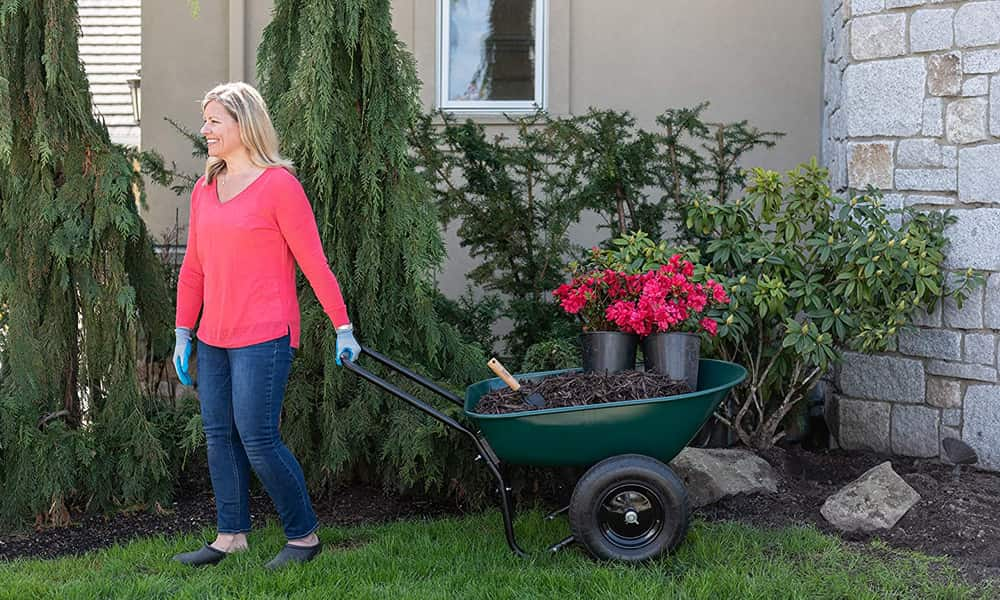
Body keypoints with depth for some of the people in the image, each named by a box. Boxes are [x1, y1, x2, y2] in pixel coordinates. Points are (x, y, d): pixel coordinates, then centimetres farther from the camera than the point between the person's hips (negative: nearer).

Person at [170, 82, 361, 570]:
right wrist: (183, 333, 15)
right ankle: (231, 535, 22)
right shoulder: (204, 190, 12)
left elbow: (313, 260, -8)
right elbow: (193, 268, 16)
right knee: (218, 436, 10)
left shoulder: (278, 185, -9)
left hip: (263, 337, -7)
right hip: (213, 339, 7)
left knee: (258, 440, -7)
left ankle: (304, 535, 9)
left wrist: (343, 327, -8)